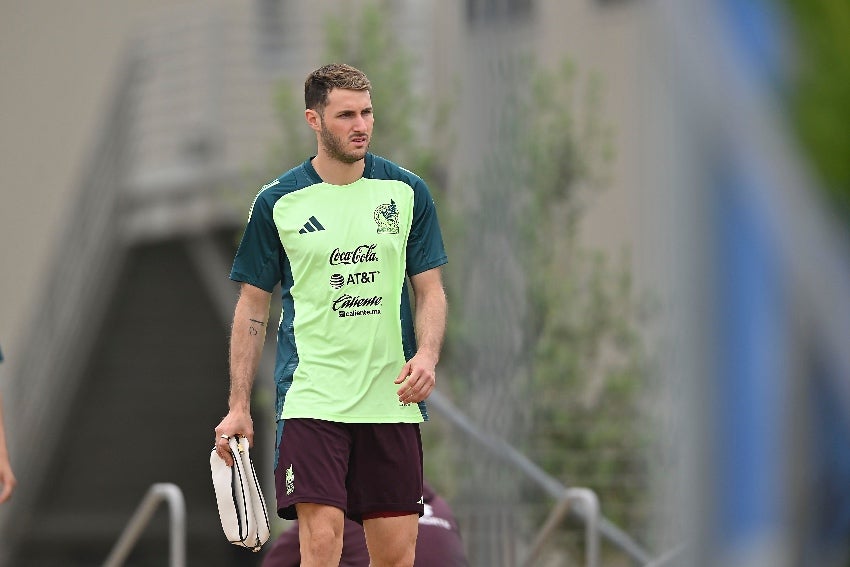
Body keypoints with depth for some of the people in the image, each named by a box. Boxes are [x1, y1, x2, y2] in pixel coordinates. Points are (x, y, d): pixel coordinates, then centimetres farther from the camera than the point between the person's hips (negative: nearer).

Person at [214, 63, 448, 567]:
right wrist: (239, 406, 2)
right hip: (312, 400, -2)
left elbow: (430, 291, 9)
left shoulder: (407, 192, 6)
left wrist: (427, 355, -12)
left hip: (393, 398, 2)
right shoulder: (277, 203, 2)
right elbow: (253, 307, 7)